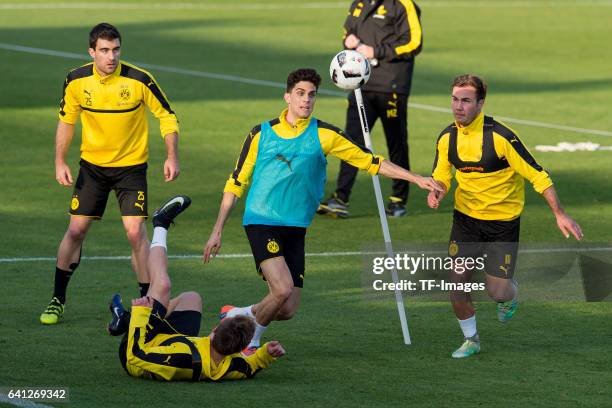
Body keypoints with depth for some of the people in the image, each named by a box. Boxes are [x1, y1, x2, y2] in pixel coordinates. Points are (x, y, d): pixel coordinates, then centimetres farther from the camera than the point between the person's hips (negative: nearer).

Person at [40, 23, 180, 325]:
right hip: (92, 164, 2)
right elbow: (66, 121, 6)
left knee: (135, 231, -12)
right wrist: (60, 161, -1)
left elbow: (167, 116, -6)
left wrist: (172, 157, -15)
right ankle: (57, 300, 15)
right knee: (76, 230, 1)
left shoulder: (139, 80, -18)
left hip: (131, 165, -2)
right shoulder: (76, 81, -10)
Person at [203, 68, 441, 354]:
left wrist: (417, 179, -3)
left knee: (287, 309, -2)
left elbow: (370, 162, 4)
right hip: (261, 222, -3)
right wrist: (217, 232, 6)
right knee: (283, 289, -24)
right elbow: (235, 184, 7)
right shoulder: (261, 134, 0)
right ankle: (249, 335, 2)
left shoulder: (324, 135, 2)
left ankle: (235, 316, 26)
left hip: (296, 229, 3)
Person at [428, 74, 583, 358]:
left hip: (503, 220, -4)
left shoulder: (500, 136, -22)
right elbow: (441, 175, 10)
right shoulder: (447, 138, -6)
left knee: (497, 291, -5)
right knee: (457, 283, -2)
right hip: (466, 216, 4)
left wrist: (559, 214, -21)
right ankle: (470, 340, 21)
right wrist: (437, 192, -15)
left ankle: (511, 293, 34)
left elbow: (536, 175, -18)